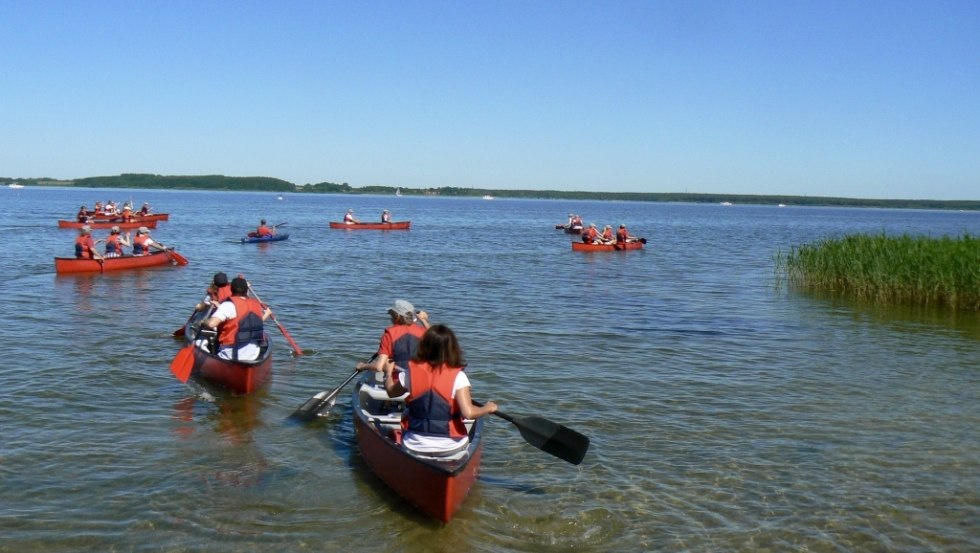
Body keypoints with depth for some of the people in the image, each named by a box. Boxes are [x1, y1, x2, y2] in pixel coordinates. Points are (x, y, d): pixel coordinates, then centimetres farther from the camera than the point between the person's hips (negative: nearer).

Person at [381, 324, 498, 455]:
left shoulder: (411, 372, -6)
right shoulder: (458, 376, -14)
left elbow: (391, 392, 13)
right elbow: (468, 413, -23)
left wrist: (388, 373, 32)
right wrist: (487, 408, -3)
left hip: (415, 446, 2)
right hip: (450, 448, -2)